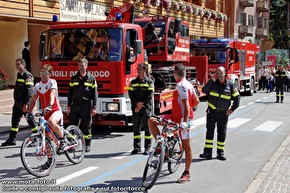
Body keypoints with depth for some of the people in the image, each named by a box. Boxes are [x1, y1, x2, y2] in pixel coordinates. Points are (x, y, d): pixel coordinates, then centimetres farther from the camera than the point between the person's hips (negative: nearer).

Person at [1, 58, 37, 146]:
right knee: (15, 120, 9)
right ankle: (12, 139, 14)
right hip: (17, 102, 9)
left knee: (30, 120, -1)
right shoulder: (19, 74, 14)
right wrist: (16, 100, 20)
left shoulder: (27, 75, -14)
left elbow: (29, 91, -21)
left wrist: (26, 104, -25)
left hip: (24, 103, -9)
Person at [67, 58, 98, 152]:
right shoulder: (74, 78, 11)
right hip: (75, 105, 3)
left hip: (86, 106, -2)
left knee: (86, 126, 3)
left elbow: (95, 94, 1)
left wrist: (94, 107, -5)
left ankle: (87, 145, 14)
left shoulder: (91, 78, 3)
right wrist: (69, 105, 7)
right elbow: (70, 92, 13)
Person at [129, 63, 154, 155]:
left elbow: (149, 95, -7)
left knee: (147, 127, -1)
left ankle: (147, 147, 4)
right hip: (135, 108, 3)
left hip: (146, 108, -3)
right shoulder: (133, 82, 12)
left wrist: (141, 105, -13)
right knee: (136, 127, 5)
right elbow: (130, 94, 3)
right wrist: (137, 103, -13)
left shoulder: (150, 82, 2)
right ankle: (137, 147, 12)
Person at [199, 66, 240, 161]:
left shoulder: (230, 85, 1)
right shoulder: (213, 83, -1)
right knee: (209, 131, -3)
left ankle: (220, 152, 17)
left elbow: (237, 97, 9)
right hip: (212, 111, 0)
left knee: (222, 132, 7)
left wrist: (232, 109, 3)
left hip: (223, 113, 1)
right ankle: (207, 152, -2)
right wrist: (211, 80, -20)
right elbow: (204, 90, -18)